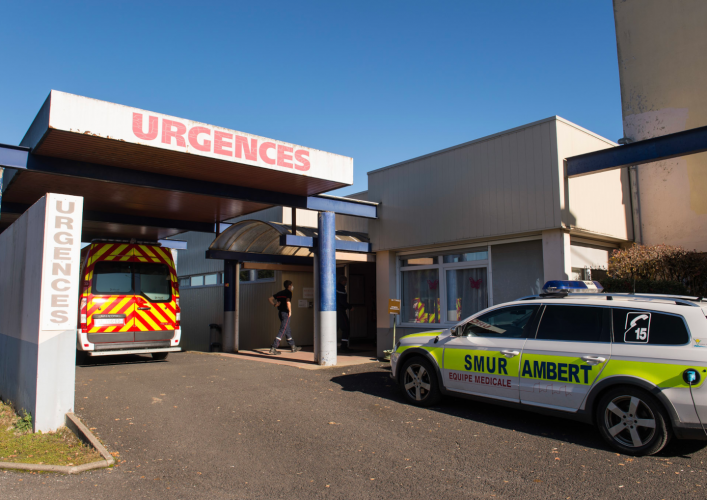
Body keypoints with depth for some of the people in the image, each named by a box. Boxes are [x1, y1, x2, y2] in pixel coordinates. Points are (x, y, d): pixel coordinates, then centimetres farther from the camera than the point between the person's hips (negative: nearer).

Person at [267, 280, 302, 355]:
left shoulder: (280, 292, 14)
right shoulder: (288, 292, -8)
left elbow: (270, 298, 13)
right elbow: (288, 302, -24)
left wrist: (275, 304, 7)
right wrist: (290, 311, -14)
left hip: (280, 312, 9)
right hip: (286, 313, -9)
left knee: (288, 330, 16)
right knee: (282, 330, -9)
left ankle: (293, 347, 26)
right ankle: (273, 348, -14)